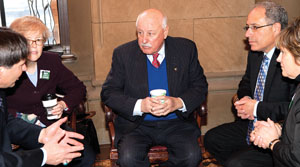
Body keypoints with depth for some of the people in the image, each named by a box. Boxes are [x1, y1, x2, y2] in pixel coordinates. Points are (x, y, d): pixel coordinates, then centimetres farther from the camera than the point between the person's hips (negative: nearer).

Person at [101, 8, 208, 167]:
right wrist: (140, 105, -19)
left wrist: (178, 103, -17)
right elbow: (108, 93, -2)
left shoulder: (186, 48, 1)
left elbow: (200, 86, 4)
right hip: (136, 124, 0)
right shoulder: (123, 53, -1)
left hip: (176, 122, 1)